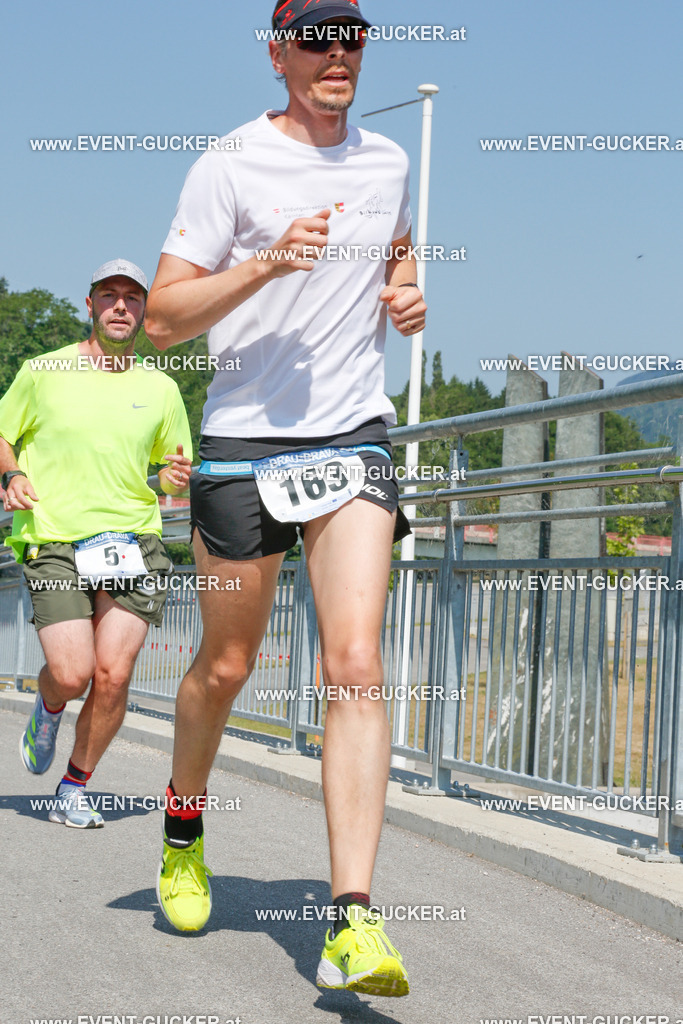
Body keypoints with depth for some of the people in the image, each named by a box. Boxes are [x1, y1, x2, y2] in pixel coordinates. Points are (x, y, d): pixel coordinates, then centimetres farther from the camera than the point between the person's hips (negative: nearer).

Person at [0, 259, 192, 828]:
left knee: (113, 675, -9)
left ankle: (75, 788, 13)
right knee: (72, 673, -14)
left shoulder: (161, 389, 11)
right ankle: (48, 709, 24)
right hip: (53, 543, -2)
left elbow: (175, 467, 22)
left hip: (133, 542, 2)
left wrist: (179, 477, -1)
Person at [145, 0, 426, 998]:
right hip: (244, 439, -2)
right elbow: (162, 317, -9)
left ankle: (354, 924, -18)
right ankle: (184, 825, 41)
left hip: (355, 438, 2)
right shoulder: (231, 165, -5)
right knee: (226, 665, 10)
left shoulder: (387, 162, 10)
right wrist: (267, 263, -22)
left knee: (355, 664, -14)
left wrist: (406, 293, 7)